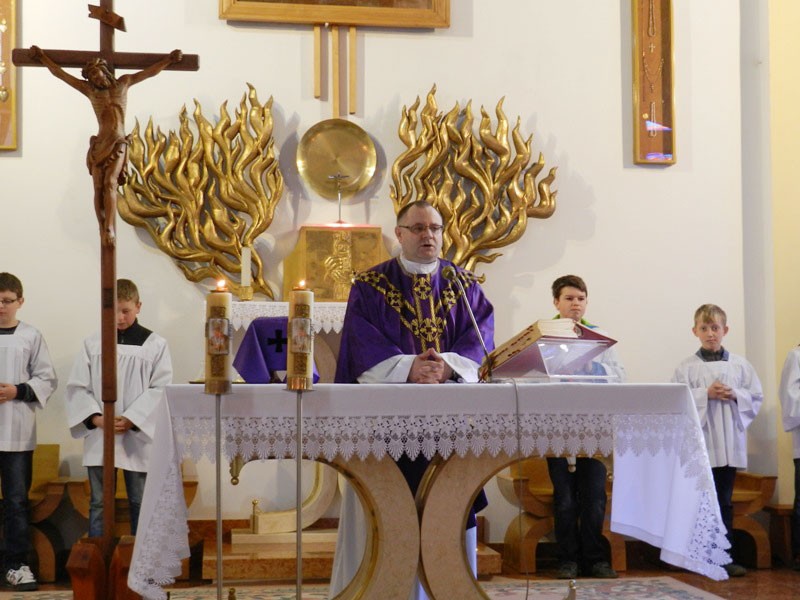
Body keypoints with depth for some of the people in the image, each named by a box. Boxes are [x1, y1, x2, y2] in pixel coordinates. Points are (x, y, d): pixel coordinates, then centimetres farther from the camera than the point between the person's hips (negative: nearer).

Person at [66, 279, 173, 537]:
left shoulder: (155, 344, 0)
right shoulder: (92, 344, 5)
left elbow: (161, 388, -5)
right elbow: (77, 387, 4)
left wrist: (131, 419, -15)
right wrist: (95, 418, -11)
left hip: (138, 436, -2)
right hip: (98, 436, 2)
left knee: (140, 502, 6)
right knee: (99, 503, 7)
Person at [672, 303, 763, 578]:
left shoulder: (740, 365, 9)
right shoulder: (686, 367, 1)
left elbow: (756, 398, 8)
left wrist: (735, 396, -10)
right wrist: (706, 393, -15)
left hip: (730, 444, 2)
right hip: (699, 444, -2)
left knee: (724, 501, 8)